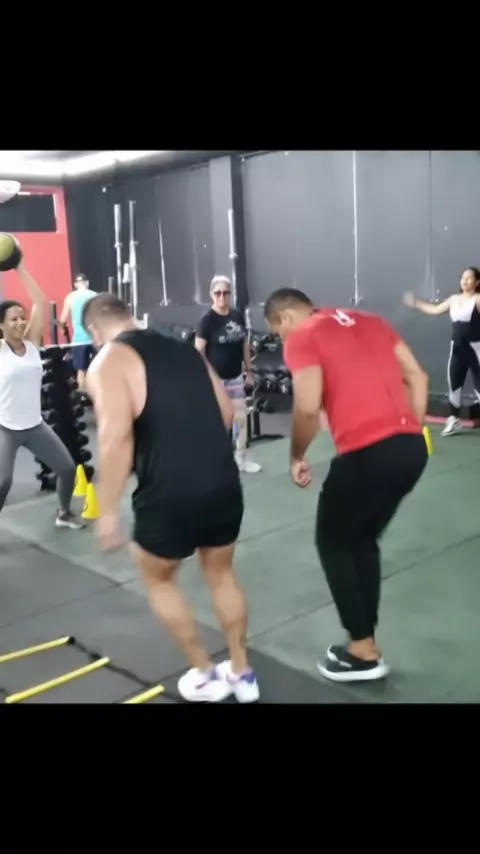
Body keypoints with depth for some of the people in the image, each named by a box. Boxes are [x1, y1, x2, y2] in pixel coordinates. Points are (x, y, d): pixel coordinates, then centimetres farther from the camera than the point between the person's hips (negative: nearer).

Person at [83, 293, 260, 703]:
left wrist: (108, 511, -11)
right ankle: (243, 673, 37)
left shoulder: (108, 362, -3)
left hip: (170, 493, -6)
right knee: (221, 574, 27)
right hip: (225, 482, 6)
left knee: (157, 579, 22)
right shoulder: (184, 348, 17)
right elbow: (226, 411, 17)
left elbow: (116, 437, -16)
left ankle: (205, 675, 29)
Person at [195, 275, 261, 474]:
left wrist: (249, 372, 13)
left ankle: (242, 458, 24)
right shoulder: (207, 320, -12)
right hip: (215, 379, -5)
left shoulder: (238, 316, 4)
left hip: (235, 377, 6)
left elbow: (245, 345, 12)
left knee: (241, 417, 10)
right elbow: (199, 351, -13)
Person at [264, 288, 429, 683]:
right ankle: (365, 642, 29)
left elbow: (308, 408, -12)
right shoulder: (370, 321, 21)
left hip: (369, 453, -7)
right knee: (363, 541, 24)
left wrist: (297, 457, 4)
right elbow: (417, 377, 16)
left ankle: (364, 652, 19)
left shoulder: (302, 339, 0)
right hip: (413, 447, 7)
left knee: (333, 542, 15)